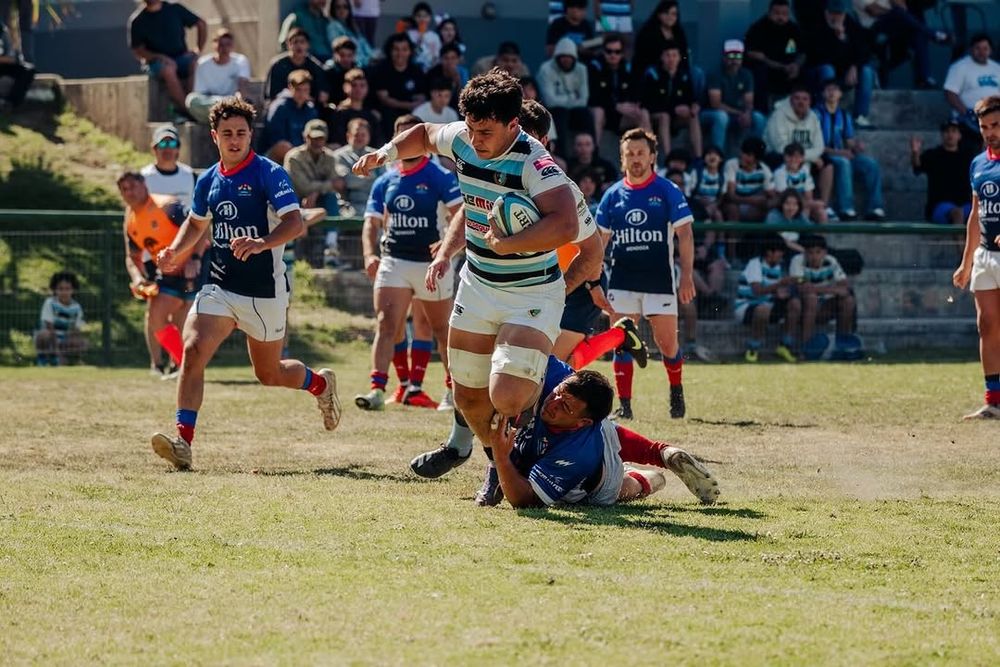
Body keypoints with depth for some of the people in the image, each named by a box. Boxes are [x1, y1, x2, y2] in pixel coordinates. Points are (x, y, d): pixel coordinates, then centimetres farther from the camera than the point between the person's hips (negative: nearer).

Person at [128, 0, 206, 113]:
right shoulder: (137, 20, -2)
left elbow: (201, 24, 10)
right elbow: (137, 50, -3)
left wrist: (199, 50, -1)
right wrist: (160, 57, -18)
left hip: (181, 57, 2)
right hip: (156, 61, -2)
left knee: (196, 65, -31)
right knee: (168, 70, -37)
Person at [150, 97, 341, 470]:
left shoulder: (268, 174, -11)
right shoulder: (209, 180, 7)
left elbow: (294, 222, -22)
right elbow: (196, 222, 26)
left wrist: (262, 243, -40)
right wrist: (175, 251, 7)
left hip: (264, 292, -4)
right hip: (220, 287, 4)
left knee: (269, 374, 10)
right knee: (193, 350, -19)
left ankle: (320, 383, 43)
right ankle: (184, 440, -23)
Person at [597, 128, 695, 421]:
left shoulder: (668, 192, -2)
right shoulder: (613, 195, 7)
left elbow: (685, 235, -4)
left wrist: (687, 276, -13)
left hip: (660, 282, -3)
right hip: (622, 282, 3)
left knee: (667, 343, 1)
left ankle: (676, 391, 27)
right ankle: (624, 405, 1)